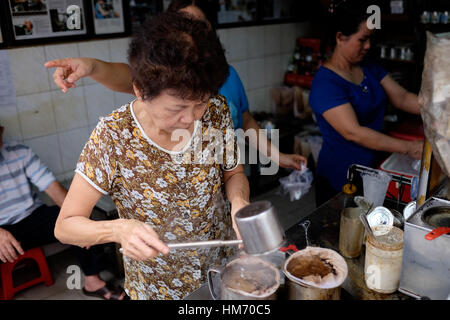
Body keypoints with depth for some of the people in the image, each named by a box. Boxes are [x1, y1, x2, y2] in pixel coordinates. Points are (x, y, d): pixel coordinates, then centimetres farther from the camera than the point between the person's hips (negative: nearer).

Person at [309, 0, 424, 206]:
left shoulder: (370, 68, 6)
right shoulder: (325, 83, -21)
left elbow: (402, 98, 3)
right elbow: (353, 133, -27)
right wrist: (407, 147, -26)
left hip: (372, 169, 7)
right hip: (339, 180, -7)